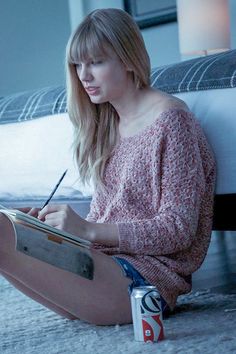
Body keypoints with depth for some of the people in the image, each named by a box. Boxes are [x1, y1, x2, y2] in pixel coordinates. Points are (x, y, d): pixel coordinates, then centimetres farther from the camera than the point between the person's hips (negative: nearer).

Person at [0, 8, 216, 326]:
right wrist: (55, 224, -4)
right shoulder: (107, 124, 18)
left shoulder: (170, 118, -5)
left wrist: (89, 230, -20)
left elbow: (178, 230, -11)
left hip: (151, 275, -8)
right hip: (103, 263, 8)